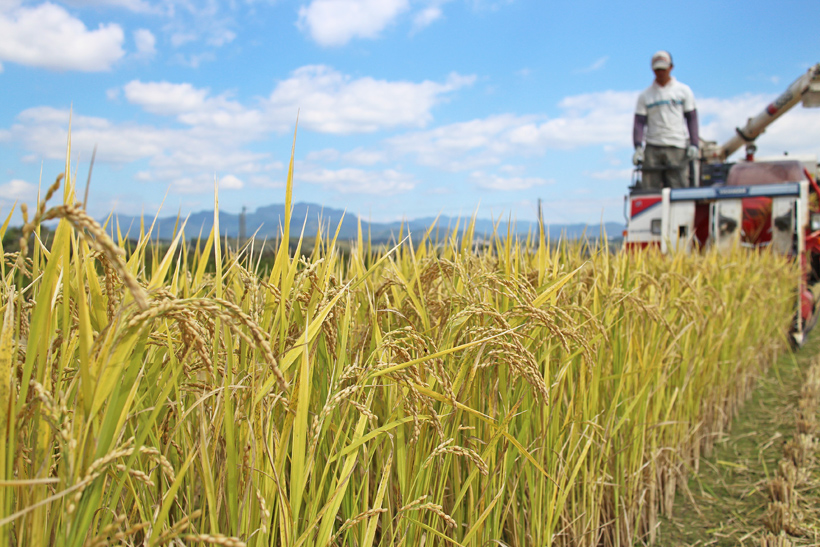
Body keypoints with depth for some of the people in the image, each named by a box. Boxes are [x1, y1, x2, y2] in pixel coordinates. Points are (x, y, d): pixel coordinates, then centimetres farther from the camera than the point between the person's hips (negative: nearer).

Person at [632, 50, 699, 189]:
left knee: (679, 187, -7)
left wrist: (693, 145, -1)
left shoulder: (683, 90, 11)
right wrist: (638, 147, -8)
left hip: (677, 148, 0)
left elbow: (692, 118, 10)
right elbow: (639, 122, 5)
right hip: (652, 148, 0)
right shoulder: (645, 95, 11)